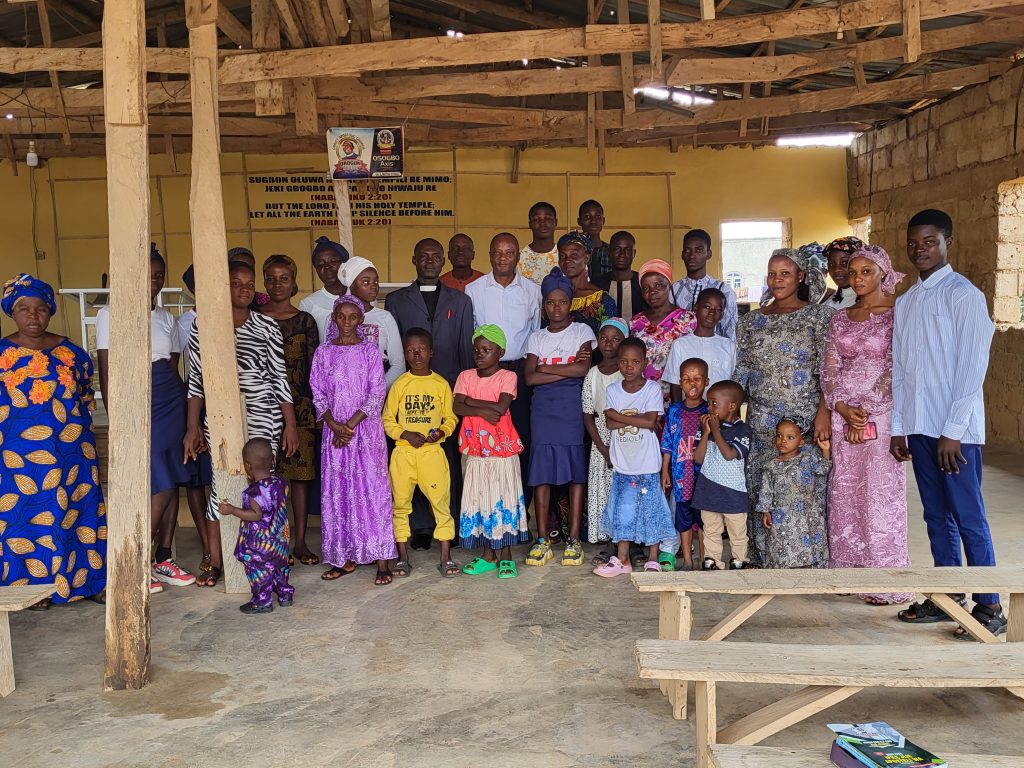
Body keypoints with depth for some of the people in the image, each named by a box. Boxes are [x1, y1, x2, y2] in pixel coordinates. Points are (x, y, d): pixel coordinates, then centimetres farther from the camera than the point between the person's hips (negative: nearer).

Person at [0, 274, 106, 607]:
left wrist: (80, 433, 9)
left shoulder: (71, 352, 5)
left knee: (79, 512, 5)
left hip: (72, 453, 2)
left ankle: (87, 580, 16)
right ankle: (35, 586, 18)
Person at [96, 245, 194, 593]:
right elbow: (107, 372, -5)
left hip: (172, 408, 5)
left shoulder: (166, 318, 13)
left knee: (171, 486, 6)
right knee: (161, 489, -9)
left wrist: (187, 414, 9)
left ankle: (163, 560, 18)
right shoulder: (110, 314, -1)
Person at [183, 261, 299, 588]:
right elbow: (196, 378, 6)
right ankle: (215, 562, 12)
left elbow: (280, 377, 6)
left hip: (263, 416, 0)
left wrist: (290, 424, 4)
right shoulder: (203, 324, 5)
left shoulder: (267, 327, 5)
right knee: (222, 482, -1)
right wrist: (193, 426, 4)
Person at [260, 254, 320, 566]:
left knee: (301, 472, 4)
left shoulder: (305, 320, 6)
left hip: (300, 404, 1)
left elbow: (313, 367, 5)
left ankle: (300, 541, 12)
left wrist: (315, 407, -1)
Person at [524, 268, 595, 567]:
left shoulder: (581, 331, 7)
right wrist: (567, 370, -8)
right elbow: (530, 377, 0)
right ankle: (542, 540, 7)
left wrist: (546, 367, -4)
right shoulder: (536, 337, 14)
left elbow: (583, 369, -10)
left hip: (572, 408, -2)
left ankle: (574, 540, 5)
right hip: (543, 409, 2)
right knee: (541, 474, 0)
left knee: (576, 472, -2)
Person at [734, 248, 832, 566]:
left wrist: (823, 411, -14)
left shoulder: (819, 316, 2)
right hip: (762, 422, 3)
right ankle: (763, 557, 15)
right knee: (761, 486, 3)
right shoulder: (752, 321, 12)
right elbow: (741, 372, 12)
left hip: (805, 418, -3)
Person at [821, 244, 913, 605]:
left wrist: (866, 411, -14)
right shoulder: (841, 318, 12)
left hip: (882, 414, -5)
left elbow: (895, 369, -10)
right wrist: (842, 408, -7)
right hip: (843, 415, 5)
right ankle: (850, 571, 19)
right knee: (845, 493, 8)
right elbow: (829, 368, 7)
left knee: (881, 494, -2)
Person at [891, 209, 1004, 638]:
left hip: (955, 429, -6)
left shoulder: (964, 295, -6)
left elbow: (973, 367, -11)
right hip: (919, 426, 7)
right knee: (937, 516, 13)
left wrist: (952, 431, -15)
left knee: (969, 518, 0)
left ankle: (989, 608, 11)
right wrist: (898, 427, 9)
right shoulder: (905, 302, 14)